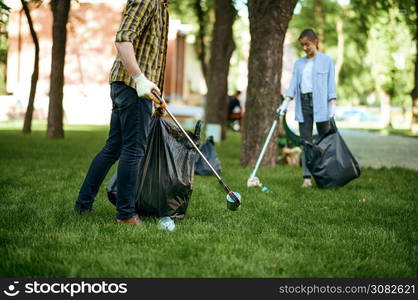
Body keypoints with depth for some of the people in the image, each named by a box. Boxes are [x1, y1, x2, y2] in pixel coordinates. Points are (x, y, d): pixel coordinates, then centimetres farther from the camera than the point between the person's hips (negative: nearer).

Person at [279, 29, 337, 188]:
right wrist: (285, 103, -4)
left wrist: (333, 104, -9)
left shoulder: (326, 61, 5)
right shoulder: (299, 63, 15)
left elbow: (331, 84, 0)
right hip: (303, 103, 3)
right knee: (305, 141, -1)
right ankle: (307, 177, -2)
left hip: (320, 103, -3)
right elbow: (293, 84, 9)